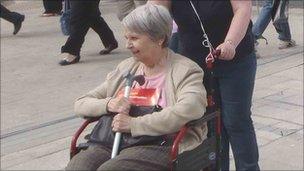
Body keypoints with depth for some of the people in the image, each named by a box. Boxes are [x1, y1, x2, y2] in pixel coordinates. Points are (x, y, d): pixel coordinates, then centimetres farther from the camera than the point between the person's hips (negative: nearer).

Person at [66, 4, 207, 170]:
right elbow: (81, 104, 20)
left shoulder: (185, 70, 4)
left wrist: (134, 123, -17)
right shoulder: (125, 68, 21)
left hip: (159, 146, -4)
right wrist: (108, 104, -3)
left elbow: (189, 109, -19)